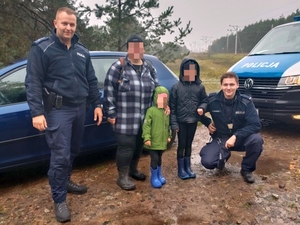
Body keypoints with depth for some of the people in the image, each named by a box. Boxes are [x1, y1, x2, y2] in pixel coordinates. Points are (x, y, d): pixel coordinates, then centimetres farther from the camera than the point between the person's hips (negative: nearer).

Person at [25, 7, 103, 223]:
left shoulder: (82, 51, 11)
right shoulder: (41, 48, -5)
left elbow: (91, 80, 15)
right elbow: (33, 82, -10)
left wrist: (97, 104, 9)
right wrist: (37, 112, -18)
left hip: (80, 108, 6)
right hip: (58, 110, -6)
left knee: (73, 151, 17)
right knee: (61, 155, -6)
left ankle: (65, 181, 39)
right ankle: (59, 200, 10)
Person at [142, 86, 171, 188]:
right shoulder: (151, 110, -13)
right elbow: (146, 125, -16)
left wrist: (168, 136, 16)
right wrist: (147, 138, -22)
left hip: (162, 141, 6)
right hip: (153, 141, -6)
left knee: (159, 158, 20)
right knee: (154, 159, -3)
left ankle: (159, 174, 36)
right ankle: (154, 177, 15)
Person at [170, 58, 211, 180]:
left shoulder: (200, 86, -2)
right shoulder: (176, 87, -8)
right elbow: (172, 107, -7)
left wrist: (201, 108, -16)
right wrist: (174, 123, -11)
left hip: (193, 121, 2)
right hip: (181, 121, -2)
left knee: (189, 144, 15)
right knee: (181, 145, 7)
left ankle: (188, 167, 28)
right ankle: (181, 169, 20)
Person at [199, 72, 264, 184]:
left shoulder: (246, 102, -16)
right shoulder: (212, 100, -13)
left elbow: (255, 125, -20)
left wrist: (235, 136, -29)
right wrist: (207, 124, -10)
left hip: (240, 138, 0)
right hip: (220, 139, 0)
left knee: (256, 140, -32)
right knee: (207, 162, -25)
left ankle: (247, 169, -3)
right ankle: (223, 156, 15)